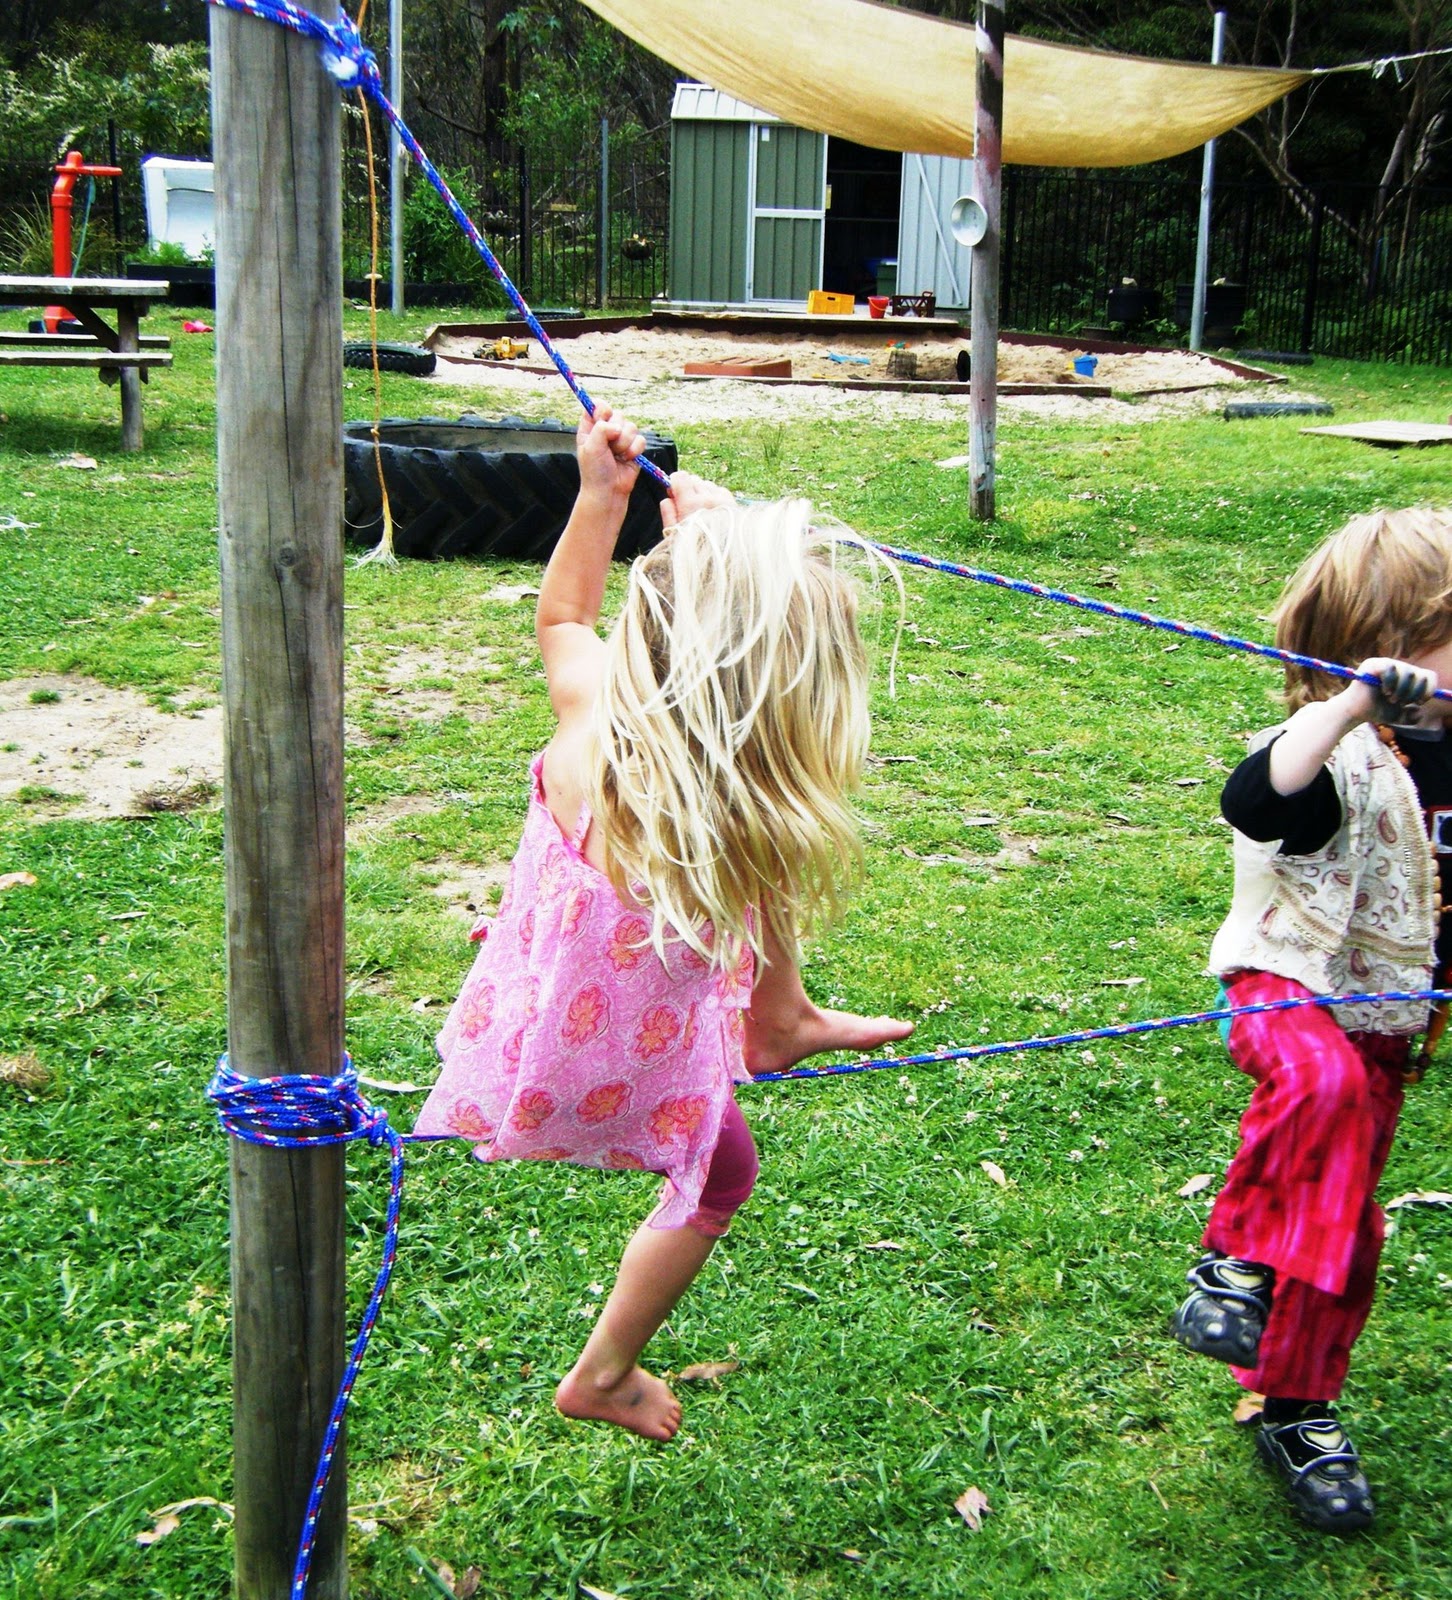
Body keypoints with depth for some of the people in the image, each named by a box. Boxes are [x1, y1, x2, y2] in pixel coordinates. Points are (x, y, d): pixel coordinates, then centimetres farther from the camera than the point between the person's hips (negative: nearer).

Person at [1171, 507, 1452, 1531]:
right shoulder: (1339, 755, -23)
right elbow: (1256, 800, -46)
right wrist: (1353, 704, -50)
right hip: (1289, 986, -7)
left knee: (1343, 1223, 12)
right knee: (1320, 1081, -41)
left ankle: (1300, 1410, 28)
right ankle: (1236, 1258, -18)